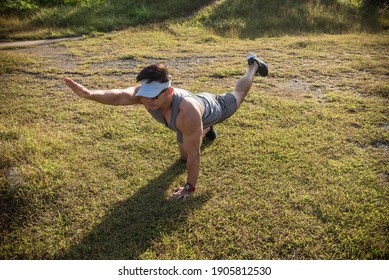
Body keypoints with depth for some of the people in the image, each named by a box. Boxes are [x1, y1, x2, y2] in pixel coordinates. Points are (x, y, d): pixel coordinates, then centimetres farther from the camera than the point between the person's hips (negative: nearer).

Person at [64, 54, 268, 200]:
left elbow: (194, 153, -44)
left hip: (213, 108, -4)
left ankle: (254, 65, 56)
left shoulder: (187, 112, -53)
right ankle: (207, 130, 49)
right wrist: (89, 94, -75)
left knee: (237, 97, 27)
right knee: (184, 156, 20)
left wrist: (189, 187, -33)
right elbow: (120, 96, -56)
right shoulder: (146, 93, -38)